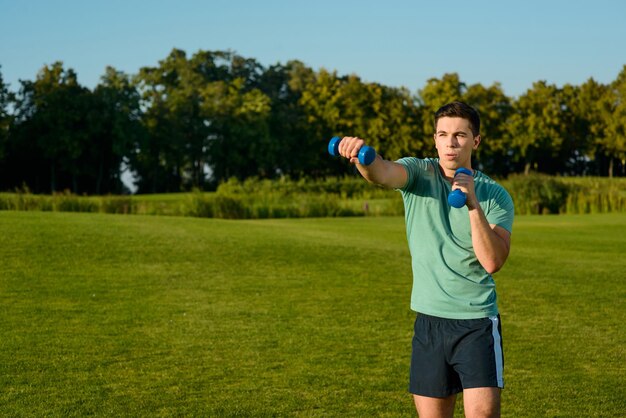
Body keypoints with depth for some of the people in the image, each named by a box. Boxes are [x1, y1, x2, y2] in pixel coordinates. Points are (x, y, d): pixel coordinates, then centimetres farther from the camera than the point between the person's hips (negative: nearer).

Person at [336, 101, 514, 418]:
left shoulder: (495, 195, -1)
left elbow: (492, 261, -14)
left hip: (477, 323, -2)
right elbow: (382, 173, -24)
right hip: (429, 322, 2)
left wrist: (474, 205, -23)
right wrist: (361, 155, -47)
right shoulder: (418, 174, 0)